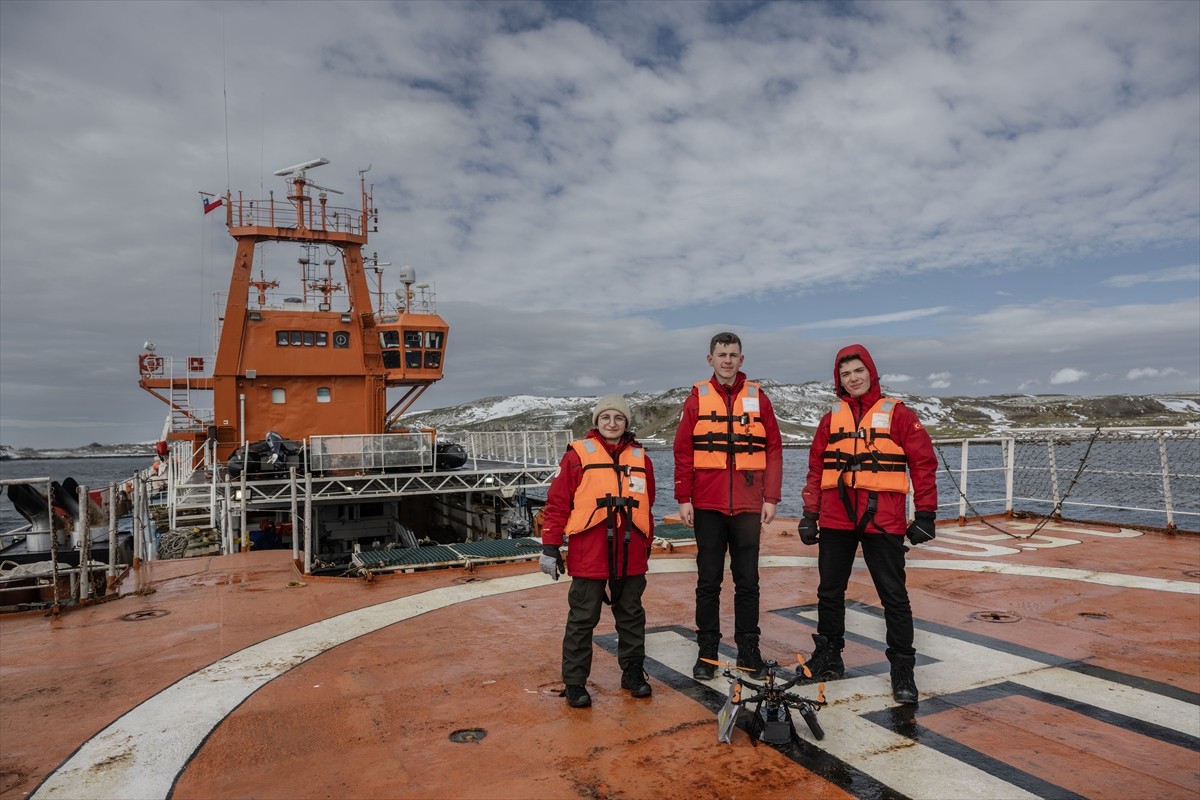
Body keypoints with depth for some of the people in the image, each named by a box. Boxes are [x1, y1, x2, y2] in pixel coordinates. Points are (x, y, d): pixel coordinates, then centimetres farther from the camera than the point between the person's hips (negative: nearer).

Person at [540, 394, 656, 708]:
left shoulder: (640, 458, 10)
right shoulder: (578, 455, -3)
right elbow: (557, 503, -4)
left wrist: (647, 547, 19)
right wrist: (550, 546, -6)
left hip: (631, 558, 4)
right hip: (588, 556, -4)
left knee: (632, 616, 16)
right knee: (582, 620, 5)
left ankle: (633, 671, 33)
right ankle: (575, 682, 18)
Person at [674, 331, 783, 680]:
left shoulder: (757, 397, 6)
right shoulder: (697, 398, 4)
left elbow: (774, 450, 5)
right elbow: (683, 452, 2)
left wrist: (771, 498, -1)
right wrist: (684, 499, -3)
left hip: (748, 506, 1)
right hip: (707, 506, 0)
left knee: (747, 580, 8)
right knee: (708, 580, 6)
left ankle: (748, 649, 21)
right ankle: (707, 651, 18)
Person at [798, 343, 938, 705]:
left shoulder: (898, 414, 1)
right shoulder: (831, 419, 11)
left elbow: (924, 464, 0)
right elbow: (816, 469, 11)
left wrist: (925, 514, -5)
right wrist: (810, 514, 7)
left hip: (883, 521, -3)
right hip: (835, 520, 4)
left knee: (894, 596, 3)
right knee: (830, 592, 12)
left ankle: (903, 670, 16)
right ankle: (828, 657, 28)